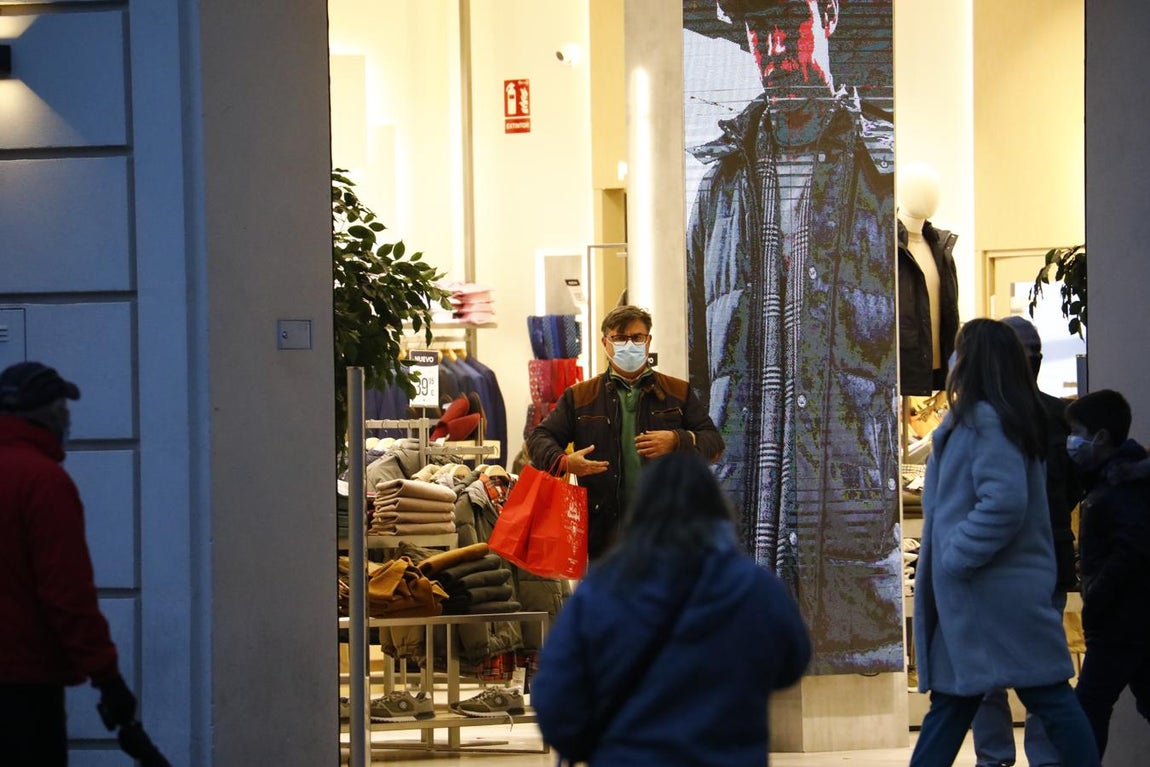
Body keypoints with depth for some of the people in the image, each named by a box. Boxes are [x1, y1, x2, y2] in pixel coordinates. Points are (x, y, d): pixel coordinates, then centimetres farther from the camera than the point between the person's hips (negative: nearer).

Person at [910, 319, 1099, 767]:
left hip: (996, 592, -10)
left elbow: (1004, 501, -26)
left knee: (1047, 696, -5)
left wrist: (955, 557, -19)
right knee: (951, 697, 11)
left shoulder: (985, 419, -16)